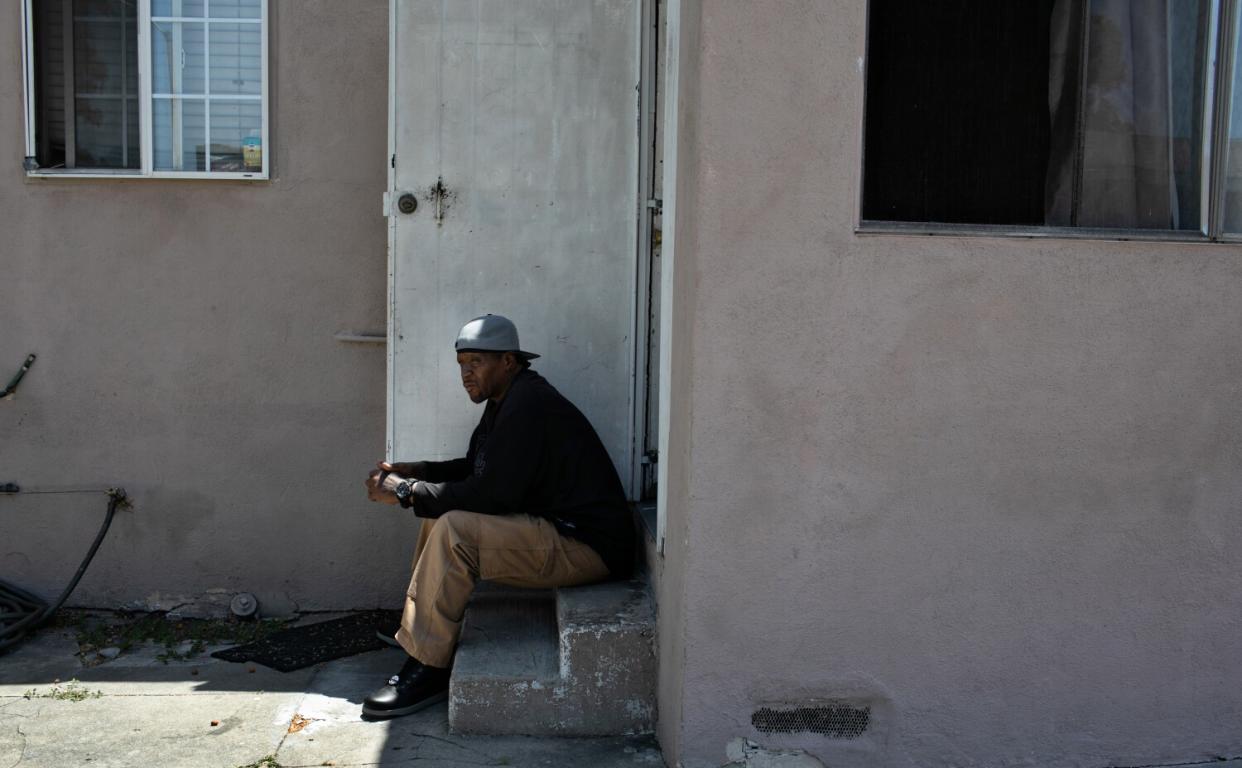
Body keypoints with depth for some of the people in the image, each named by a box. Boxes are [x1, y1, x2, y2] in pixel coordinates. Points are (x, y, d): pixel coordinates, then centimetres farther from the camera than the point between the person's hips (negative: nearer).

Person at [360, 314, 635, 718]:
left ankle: (427, 670, -15)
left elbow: (491, 494, -23)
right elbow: (475, 470, 22)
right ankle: (423, 636, 11)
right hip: (556, 529, 11)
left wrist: (406, 492, -15)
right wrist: (410, 472, 6)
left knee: (453, 530, -23)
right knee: (440, 514, 11)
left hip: (588, 546, -11)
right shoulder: (505, 401, 13)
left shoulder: (529, 405, -19)